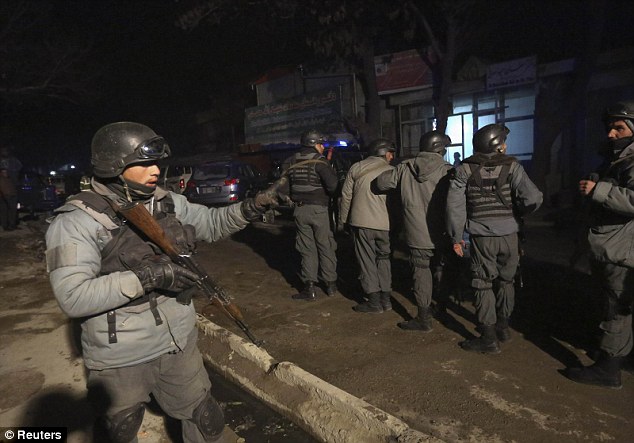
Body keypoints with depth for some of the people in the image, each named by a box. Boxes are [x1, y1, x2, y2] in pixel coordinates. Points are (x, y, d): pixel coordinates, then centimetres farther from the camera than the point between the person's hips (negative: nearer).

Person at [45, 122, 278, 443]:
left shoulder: (167, 203, -1)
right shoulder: (76, 222, -18)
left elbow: (211, 223, 11)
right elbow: (73, 297, -25)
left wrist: (247, 210, -8)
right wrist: (147, 276, -32)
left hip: (179, 344, 4)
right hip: (120, 360, -4)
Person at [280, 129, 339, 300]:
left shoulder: (290, 162, 4)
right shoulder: (319, 161, -12)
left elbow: (283, 188, 3)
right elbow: (332, 183, -24)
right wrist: (329, 195, -4)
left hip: (299, 210, 4)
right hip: (318, 209, -4)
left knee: (307, 249, 11)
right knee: (325, 247, 10)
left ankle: (309, 287, 9)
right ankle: (330, 284, 20)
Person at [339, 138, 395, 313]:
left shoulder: (356, 168, 3)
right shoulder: (390, 171, 1)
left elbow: (346, 195, 4)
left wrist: (342, 219, 13)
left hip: (361, 221, -1)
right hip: (384, 223, 1)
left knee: (367, 261, 6)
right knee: (384, 259, 16)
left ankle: (374, 300, 8)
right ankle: (385, 298, 19)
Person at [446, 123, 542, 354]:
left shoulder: (465, 169, -4)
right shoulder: (511, 166, -5)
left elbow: (455, 205, -9)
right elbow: (533, 198, -13)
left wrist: (456, 237, -1)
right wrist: (516, 212, 8)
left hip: (481, 236, -1)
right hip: (508, 234, 1)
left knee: (484, 284, 8)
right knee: (506, 280, 19)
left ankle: (488, 337, 11)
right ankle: (503, 326, 34)